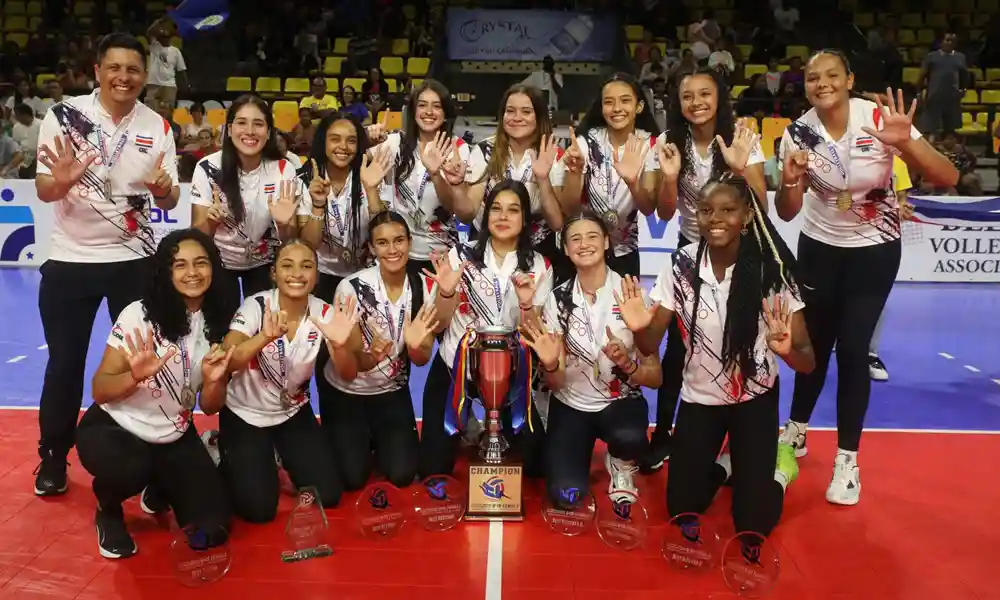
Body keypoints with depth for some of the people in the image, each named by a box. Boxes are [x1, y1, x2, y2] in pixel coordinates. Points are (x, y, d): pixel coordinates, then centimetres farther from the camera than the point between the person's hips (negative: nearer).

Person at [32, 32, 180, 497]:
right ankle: (53, 457, 27)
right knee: (65, 362, 8)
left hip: (134, 260, 1)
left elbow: (169, 202, 1)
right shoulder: (63, 115, -6)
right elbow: (43, 191, -6)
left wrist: (162, 188, -22)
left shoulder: (157, 127, 0)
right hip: (69, 260, -1)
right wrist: (62, 180, -29)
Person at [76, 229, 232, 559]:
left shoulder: (217, 324, -4)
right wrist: (135, 376, -36)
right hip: (113, 428, -3)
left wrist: (215, 380, -22)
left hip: (174, 437, 4)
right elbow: (99, 391, -15)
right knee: (129, 470, -39)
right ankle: (109, 511, 0)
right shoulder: (139, 314, -16)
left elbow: (209, 407, 0)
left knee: (212, 530, -8)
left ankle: (160, 489, 26)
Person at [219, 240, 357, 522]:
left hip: (293, 413, 3)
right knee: (258, 509, -8)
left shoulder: (324, 313, -15)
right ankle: (229, 460, 23)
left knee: (327, 495, 0)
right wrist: (265, 336, -53)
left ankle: (283, 457, 27)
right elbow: (226, 363, -35)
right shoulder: (256, 306, -22)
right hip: (244, 415, -3)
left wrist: (339, 345, -44)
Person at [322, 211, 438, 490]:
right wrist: (371, 356, -45)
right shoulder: (352, 288, -26)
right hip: (344, 392, -2)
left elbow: (422, 359, -14)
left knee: (402, 475, -1)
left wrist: (415, 345, -38)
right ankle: (359, 440, 30)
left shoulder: (424, 287, -16)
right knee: (352, 478, -2)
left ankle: (377, 440, 31)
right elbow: (351, 364, -21)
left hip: (392, 391, 3)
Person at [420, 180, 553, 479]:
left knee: (533, 465, -3)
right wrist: (446, 292, -25)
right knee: (433, 468, -1)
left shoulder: (539, 267, -4)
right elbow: (440, 324, -4)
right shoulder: (461, 255, -6)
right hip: (453, 368, 0)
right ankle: (467, 431, 31)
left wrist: (526, 305, -27)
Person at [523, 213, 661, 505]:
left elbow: (655, 377, -12)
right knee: (565, 494, -18)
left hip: (622, 402, -1)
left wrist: (626, 364, -33)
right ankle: (581, 455, 18)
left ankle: (621, 468, 3)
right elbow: (555, 384, -7)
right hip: (571, 405, 1)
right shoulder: (558, 299, -8)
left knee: (628, 437, -36)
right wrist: (550, 365, -30)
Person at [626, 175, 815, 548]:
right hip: (699, 398, 2)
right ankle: (726, 464, 33)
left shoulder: (771, 271, -20)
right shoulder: (681, 265, -15)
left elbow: (808, 361, -19)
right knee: (681, 511, 4)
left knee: (752, 523, -2)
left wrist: (787, 350, -43)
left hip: (755, 398, -2)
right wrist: (639, 328, -36)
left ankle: (778, 464, 29)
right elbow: (649, 346, -13)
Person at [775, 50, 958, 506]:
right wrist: (790, 180, -29)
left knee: (853, 349, -5)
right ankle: (796, 432, 31)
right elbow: (786, 213, -7)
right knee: (815, 343, 8)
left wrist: (906, 144, -38)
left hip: (875, 250, -2)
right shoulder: (798, 134, -12)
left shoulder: (881, 118, -18)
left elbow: (948, 178, -20)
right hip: (820, 247, 2)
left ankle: (847, 460, 11)